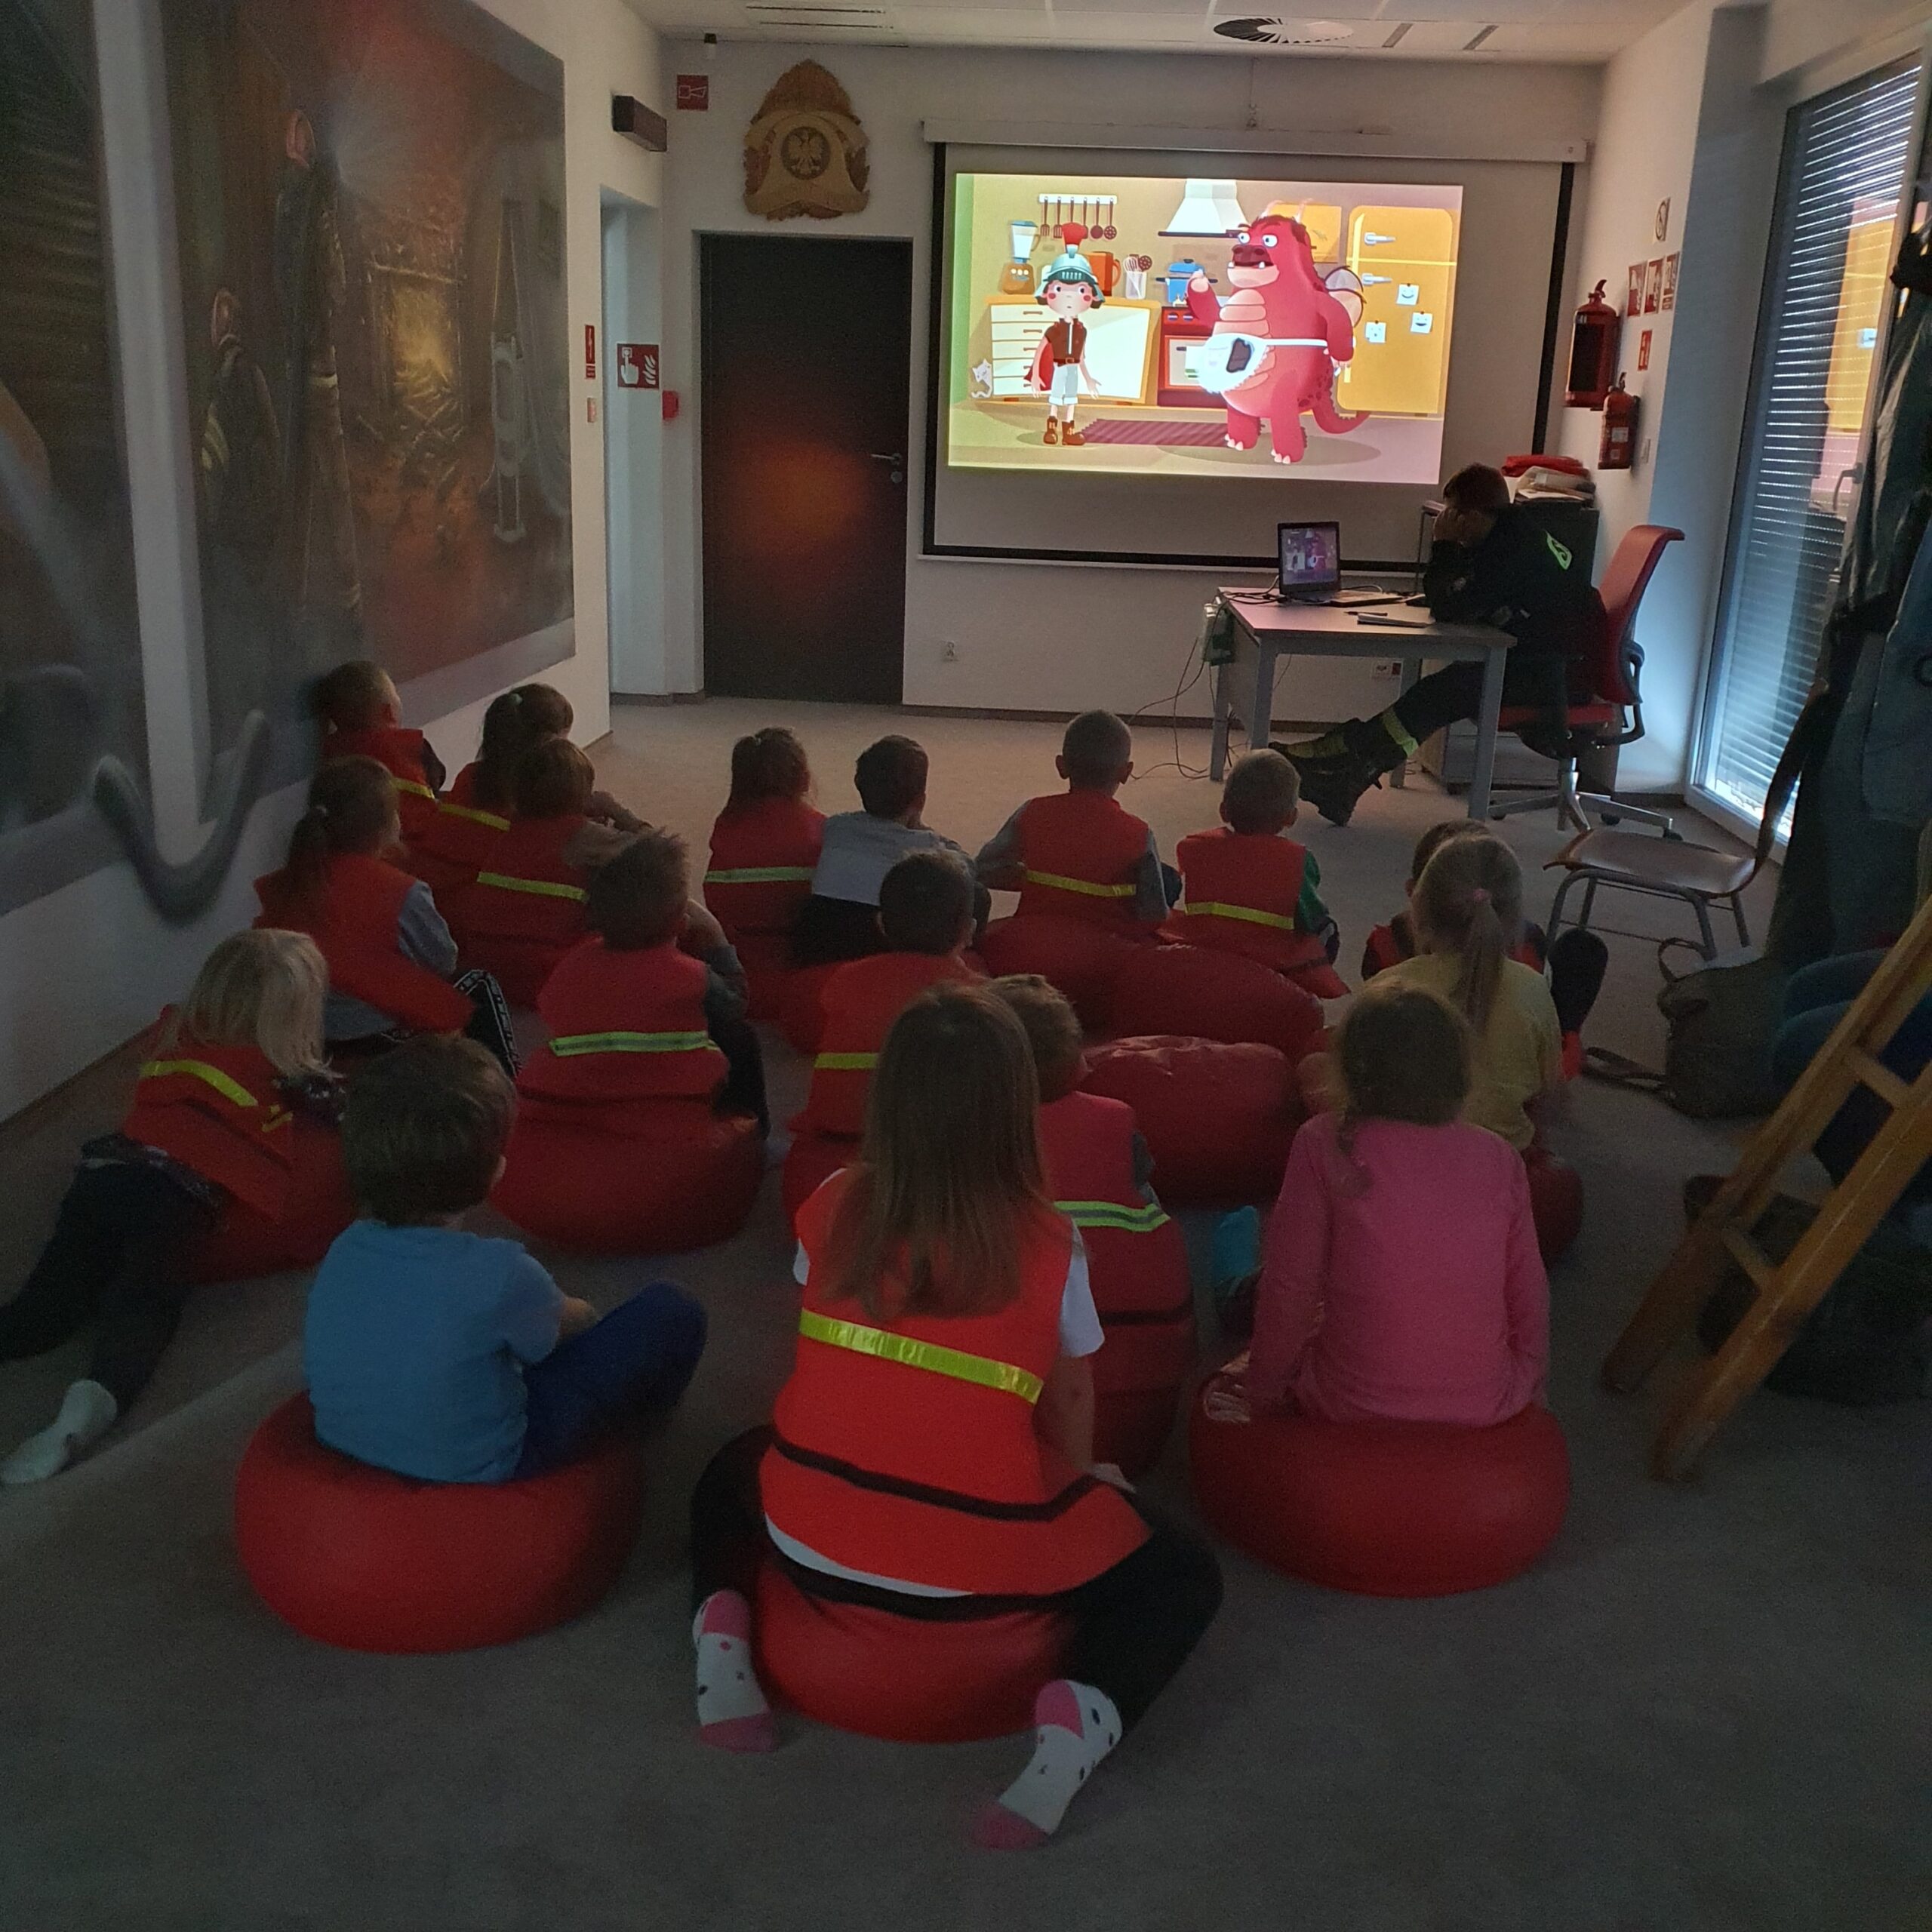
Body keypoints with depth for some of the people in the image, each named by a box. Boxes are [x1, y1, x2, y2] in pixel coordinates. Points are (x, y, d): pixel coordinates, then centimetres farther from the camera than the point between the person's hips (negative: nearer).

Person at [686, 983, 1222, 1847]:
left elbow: (825, 1357, 9)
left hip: (812, 1538, 3)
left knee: (731, 1470, 35)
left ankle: (722, 1632, 9)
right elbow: (1070, 1401, 1)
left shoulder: (830, 1210, -4)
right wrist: (1073, 1483, 22)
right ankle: (1078, 1719, -8)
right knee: (1184, 1575, 18)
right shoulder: (1049, 1245, -10)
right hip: (980, 1566, -3)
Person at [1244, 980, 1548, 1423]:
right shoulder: (1500, 1161, -3)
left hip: (1354, 1410, -2)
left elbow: (1289, 1291, -9)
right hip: (1487, 1410, 3)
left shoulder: (1325, 1145, -11)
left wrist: (1262, 1394, 5)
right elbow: (1529, 1299, 2)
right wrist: (1532, 1392, 19)